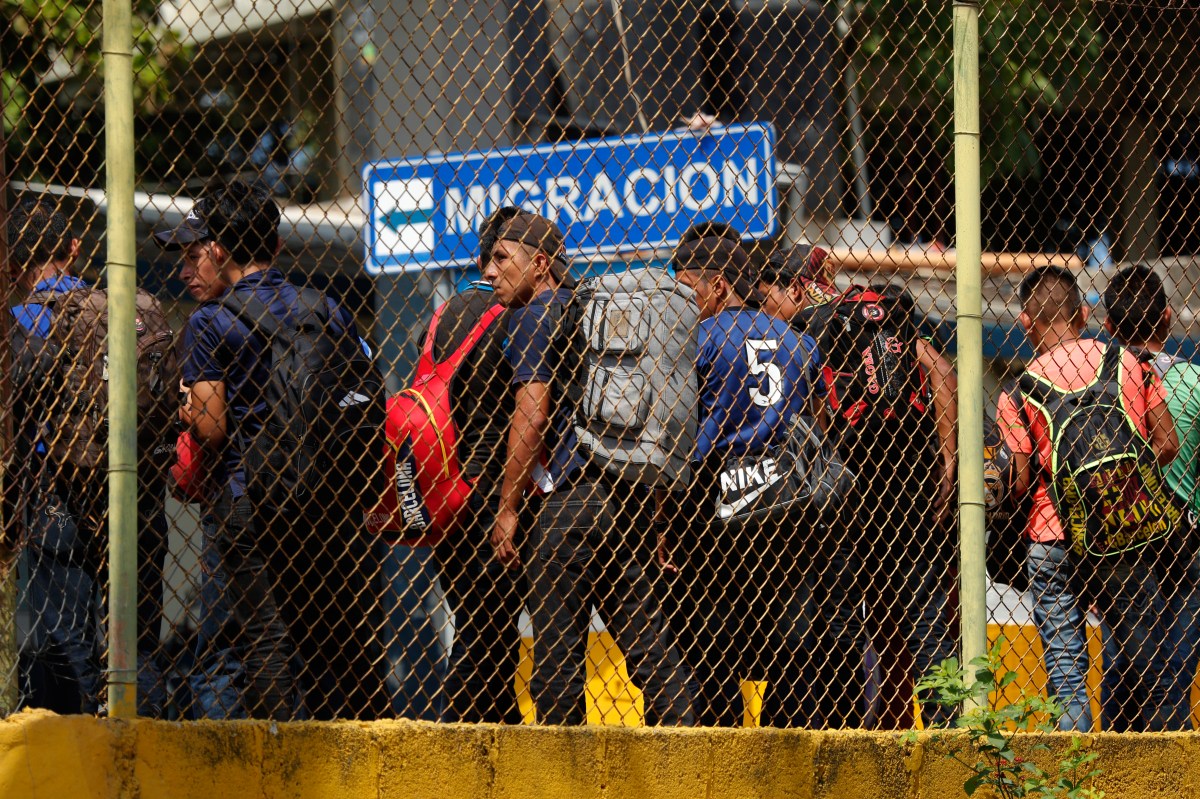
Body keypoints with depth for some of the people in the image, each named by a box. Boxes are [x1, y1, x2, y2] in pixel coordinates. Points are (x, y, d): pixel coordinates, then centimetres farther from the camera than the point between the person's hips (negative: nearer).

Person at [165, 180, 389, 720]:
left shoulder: (210, 323, -5)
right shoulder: (327, 311, 9)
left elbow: (213, 429, -11)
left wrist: (188, 415, 10)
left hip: (249, 499, -4)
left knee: (268, 643, -3)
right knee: (351, 641, 9)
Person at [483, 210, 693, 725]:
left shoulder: (534, 317, -4)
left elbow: (532, 416, -13)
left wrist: (509, 507, -9)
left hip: (569, 498, -7)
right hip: (628, 497, 7)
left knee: (557, 651, -3)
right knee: (647, 641, 6)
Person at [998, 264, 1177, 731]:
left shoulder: (1019, 393, -5)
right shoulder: (1129, 363, 1)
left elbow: (1020, 483, -6)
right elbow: (1167, 445, 2)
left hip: (1053, 542, -2)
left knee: (1066, 679, 3)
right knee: (1148, 666, 10)